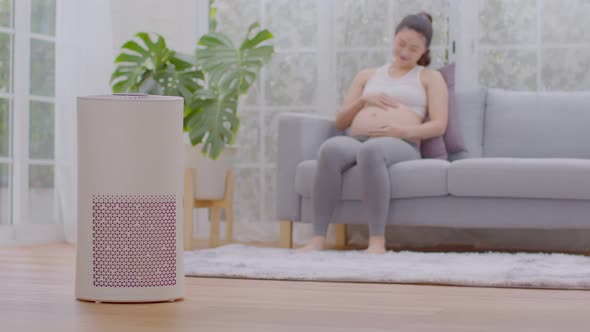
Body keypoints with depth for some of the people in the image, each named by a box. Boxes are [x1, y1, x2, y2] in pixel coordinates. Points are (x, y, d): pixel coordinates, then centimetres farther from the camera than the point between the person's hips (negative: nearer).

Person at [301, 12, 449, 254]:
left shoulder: (430, 78, 21)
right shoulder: (367, 75, 30)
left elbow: (439, 126, 5)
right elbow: (340, 122, 23)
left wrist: (404, 131, -12)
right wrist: (363, 100, 5)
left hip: (400, 147, -3)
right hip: (356, 142, 3)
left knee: (371, 150, -42)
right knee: (331, 148, -36)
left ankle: (377, 241, -44)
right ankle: (318, 238, -40)